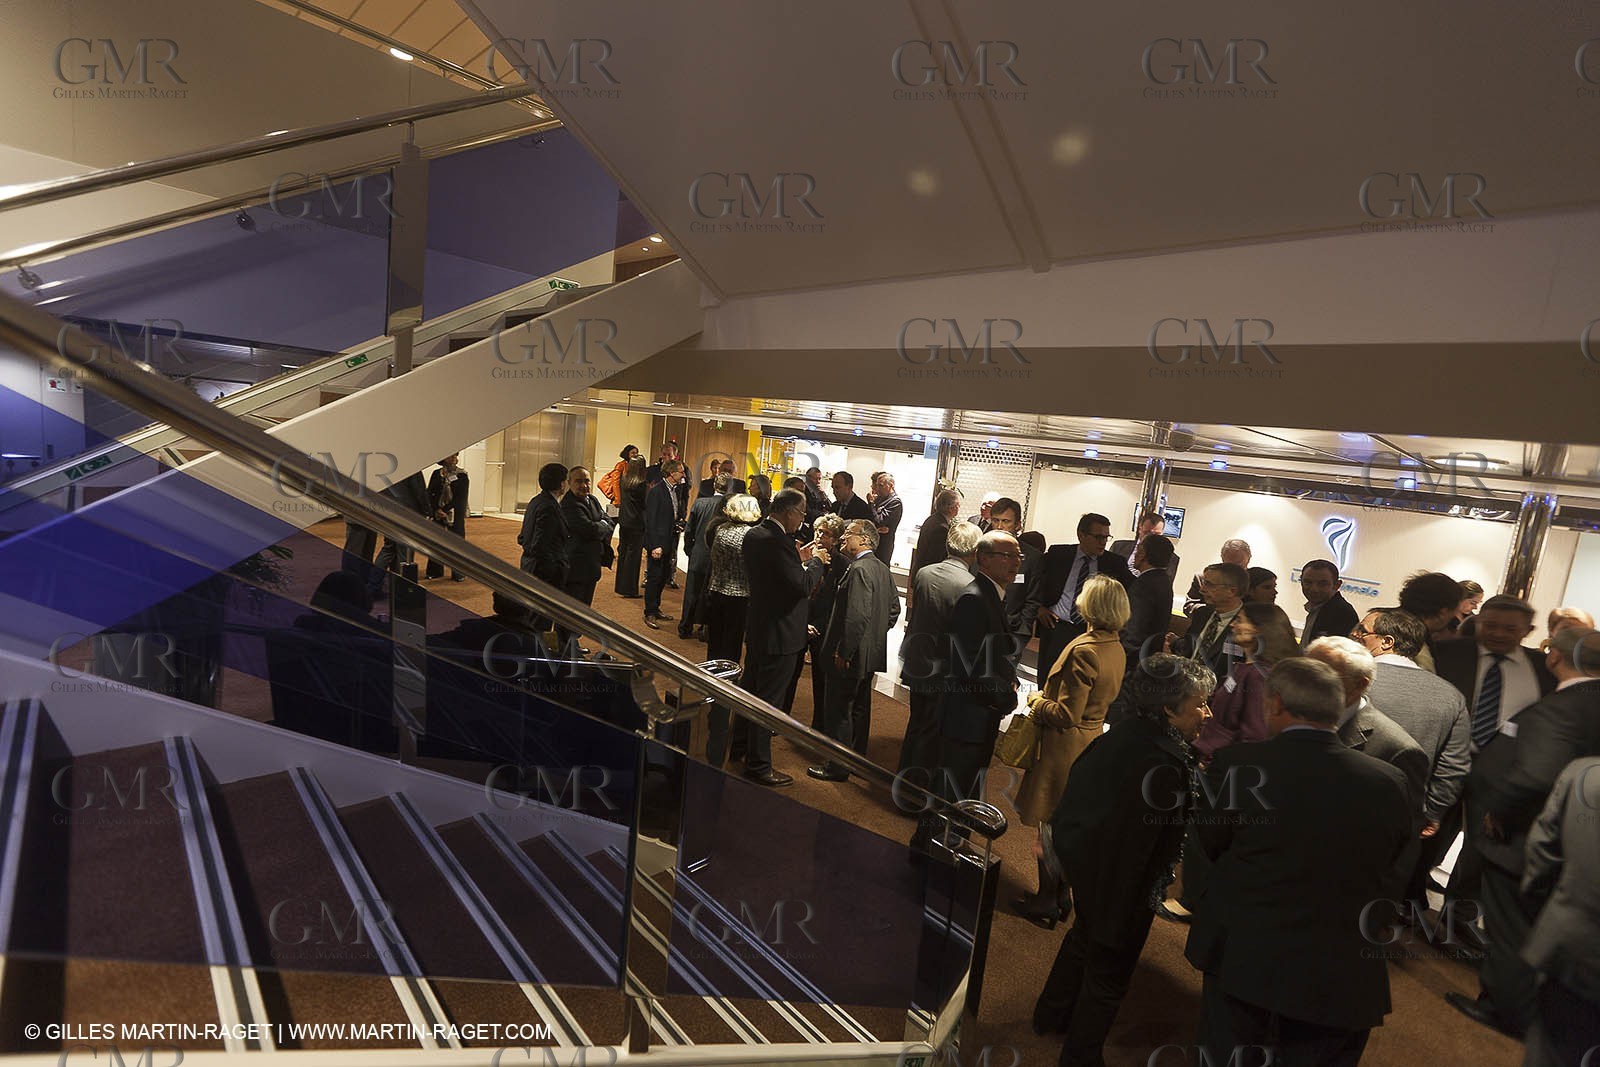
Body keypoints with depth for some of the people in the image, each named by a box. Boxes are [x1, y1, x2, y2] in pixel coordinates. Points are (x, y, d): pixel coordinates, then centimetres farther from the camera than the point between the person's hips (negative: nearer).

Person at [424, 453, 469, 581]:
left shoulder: (462, 475, -2)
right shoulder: (436, 474, 7)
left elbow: (460, 498, -7)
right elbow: (430, 494, 3)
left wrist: (445, 510, -12)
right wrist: (437, 509, -11)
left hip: (455, 514, -3)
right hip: (437, 513, 3)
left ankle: (458, 573, 8)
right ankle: (435, 571, 19)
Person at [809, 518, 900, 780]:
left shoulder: (859, 569, -20)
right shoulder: (882, 569, 8)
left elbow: (858, 615, -27)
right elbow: (894, 609, 15)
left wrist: (844, 651, -20)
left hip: (851, 656, -9)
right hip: (871, 653, 9)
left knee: (839, 710, 3)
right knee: (859, 708, 20)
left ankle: (838, 767, 13)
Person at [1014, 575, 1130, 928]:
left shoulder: (1084, 650, -26)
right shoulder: (1118, 650, 1)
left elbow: (1066, 715, -24)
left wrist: (1036, 701, -7)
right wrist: (1048, 697, 13)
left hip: (1064, 745, -9)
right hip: (1092, 739, 9)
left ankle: (1045, 902, 23)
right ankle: (1058, 896, 36)